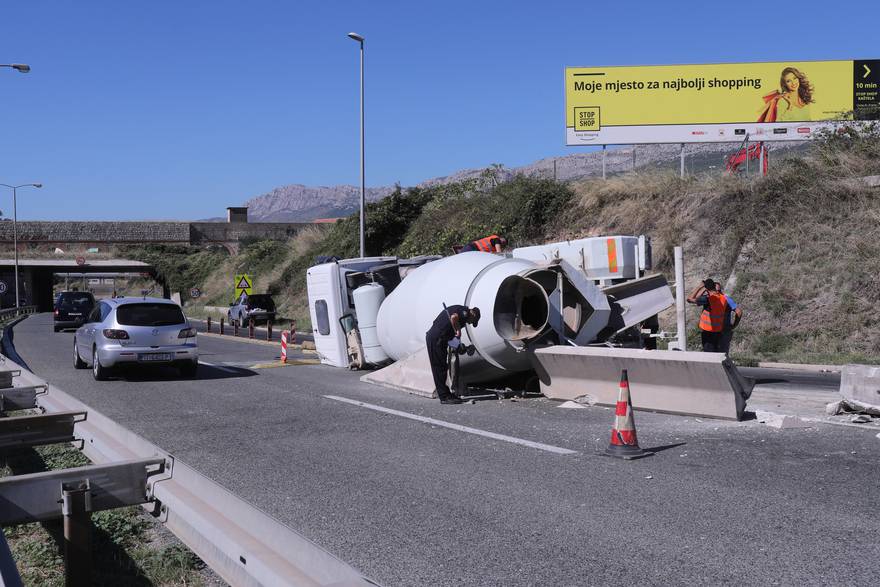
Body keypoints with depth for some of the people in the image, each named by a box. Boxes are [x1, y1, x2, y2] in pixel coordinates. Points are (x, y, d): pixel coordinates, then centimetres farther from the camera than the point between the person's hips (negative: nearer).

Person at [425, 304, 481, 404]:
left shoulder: (459, 309, 21)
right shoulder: (465, 312, -8)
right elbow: (453, 317, -28)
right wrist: (458, 330, -15)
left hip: (432, 335, 10)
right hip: (436, 339, -10)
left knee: (440, 368, 15)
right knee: (440, 368, -4)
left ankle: (445, 394, 23)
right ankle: (445, 397, 1)